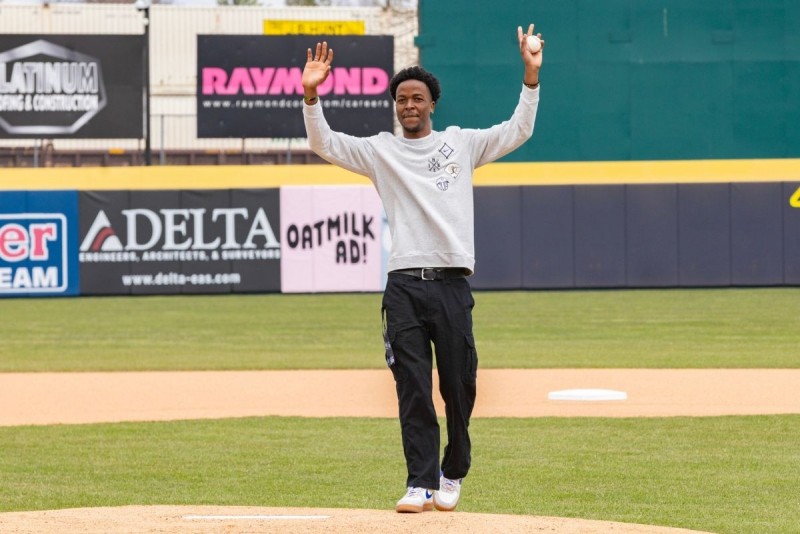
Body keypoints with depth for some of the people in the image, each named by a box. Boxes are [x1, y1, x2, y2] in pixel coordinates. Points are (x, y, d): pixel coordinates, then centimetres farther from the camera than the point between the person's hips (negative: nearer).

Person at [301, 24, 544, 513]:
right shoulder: (380, 150, 11)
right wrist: (311, 95, -14)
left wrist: (531, 77, -6)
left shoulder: (462, 143, 13)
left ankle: (453, 474, 23)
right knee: (413, 390, -5)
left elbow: (518, 131, 7)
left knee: (459, 388, 4)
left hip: (452, 284, 0)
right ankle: (421, 484, -4)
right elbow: (325, 144, 2)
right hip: (404, 285, 0)